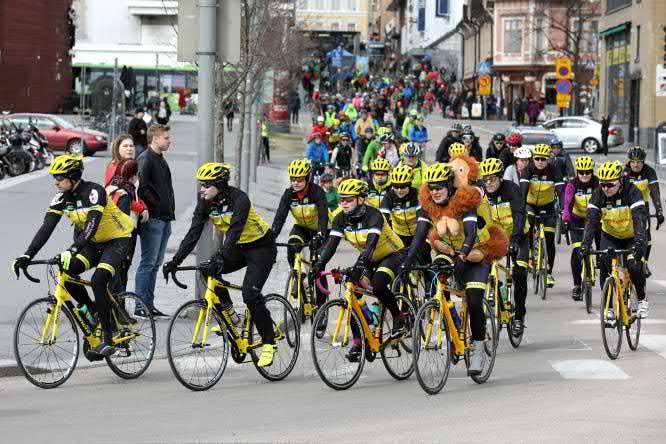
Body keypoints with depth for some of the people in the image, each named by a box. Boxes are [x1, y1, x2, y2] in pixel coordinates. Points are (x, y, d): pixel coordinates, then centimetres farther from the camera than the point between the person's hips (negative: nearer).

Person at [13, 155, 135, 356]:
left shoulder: (94, 191, -26)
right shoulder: (62, 198, -6)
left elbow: (92, 225, -38)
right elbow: (46, 228, -12)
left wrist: (72, 250, -50)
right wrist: (27, 255, -23)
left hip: (117, 240, -7)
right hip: (94, 243, 7)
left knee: (97, 281, -26)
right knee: (67, 272, -16)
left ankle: (108, 339, -18)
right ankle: (93, 312, 6)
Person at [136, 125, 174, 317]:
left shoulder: (161, 160, 19)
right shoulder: (145, 159, -11)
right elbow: (142, 187, -20)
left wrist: (170, 211, 13)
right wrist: (156, 207, -16)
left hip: (164, 219, 9)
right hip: (153, 219, -9)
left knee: (155, 263, 11)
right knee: (148, 262, -8)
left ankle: (149, 304, 15)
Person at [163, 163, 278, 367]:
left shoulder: (238, 199, -27)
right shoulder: (206, 202, -9)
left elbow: (235, 231, -39)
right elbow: (194, 233, -13)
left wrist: (220, 257, -52)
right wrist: (176, 260, -24)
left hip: (260, 246, -7)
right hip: (237, 247, 7)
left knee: (250, 295, -20)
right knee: (208, 269, -18)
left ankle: (269, 343, -6)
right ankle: (228, 314, -2)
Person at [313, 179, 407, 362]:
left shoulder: (372, 215, -29)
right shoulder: (341, 219, -12)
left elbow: (371, 242, -42)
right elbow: (331, 244, -19)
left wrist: (360, 264, -57)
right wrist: (319, 265, -36)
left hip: (392, 255, -6)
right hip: (370, 258, 6)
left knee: (377, 285, -33)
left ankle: (399, 319, -9)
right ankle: (358, 342, -5)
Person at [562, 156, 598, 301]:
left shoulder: (597, 184, -17)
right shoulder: (572, 185, -16)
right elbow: (567, 203, -29)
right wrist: (565, 217, -48)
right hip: (577, 219, -1)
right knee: (576, 250, -14)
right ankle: (576, 285, -7)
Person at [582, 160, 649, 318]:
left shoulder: (632, 192, -26)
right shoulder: (598, 195, -18)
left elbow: (640, 219, -36)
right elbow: (591, 220, -24)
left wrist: (639, 242, -50)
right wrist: (586, 244, -37)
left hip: (632, 236, -3)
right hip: (610, 236, 3)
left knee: (633, 266, -23)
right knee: (604, 265, -17)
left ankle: (641, 300, 3)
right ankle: (608, 307, -5)